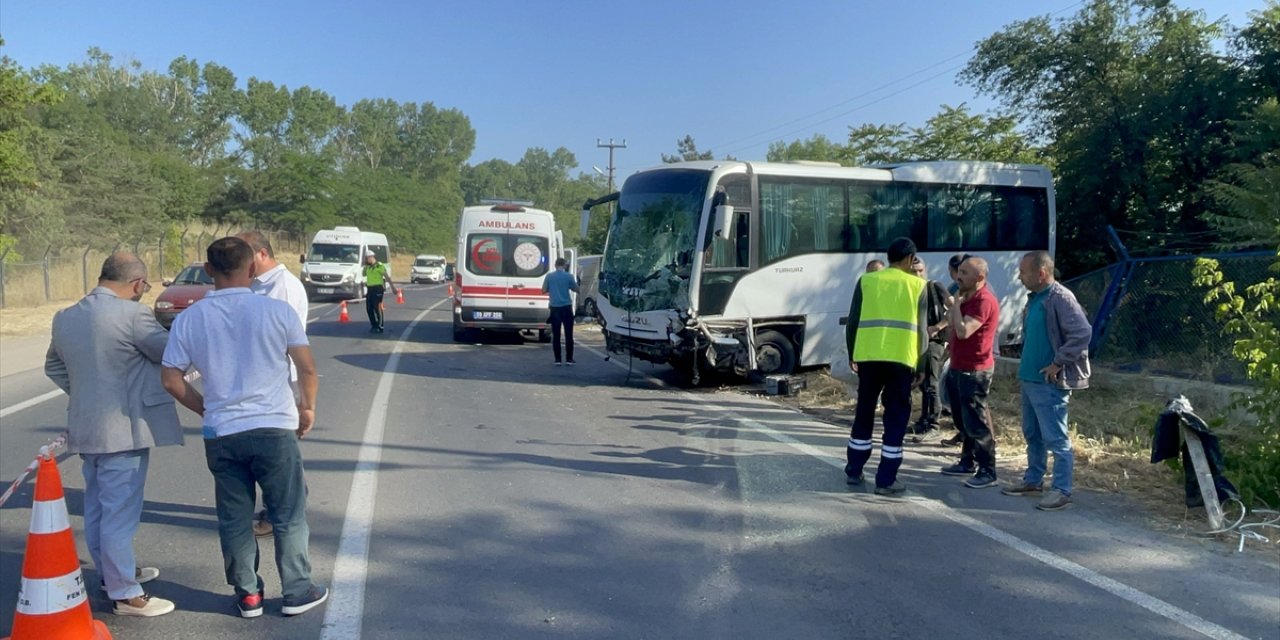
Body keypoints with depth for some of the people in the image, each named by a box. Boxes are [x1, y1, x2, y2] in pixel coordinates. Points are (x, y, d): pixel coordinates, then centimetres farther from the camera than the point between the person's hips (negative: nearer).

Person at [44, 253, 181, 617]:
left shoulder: (65, 317, 9)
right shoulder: (131, 313, -18)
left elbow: (54, 367, 21)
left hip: (85, 426, 9)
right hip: (123, 428, -8)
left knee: (98, 506, 20)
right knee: (120, 512, -2)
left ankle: (112, 572, 36)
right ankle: (124, 594, 5)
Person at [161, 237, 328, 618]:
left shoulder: (189, 319, 0)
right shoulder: (275, 310, -7)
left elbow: (170, 379, 2)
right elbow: (307, 368, -6)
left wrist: (207, 410, 16)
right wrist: (307, 407, 10)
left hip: (220, 433, 3)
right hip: (274, 428, -2)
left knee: (234, 520, 14)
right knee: (288, 516, 10)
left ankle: (247, 594, 23)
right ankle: (297, 592, 18)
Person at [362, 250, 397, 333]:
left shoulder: (379, 266, -6)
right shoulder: (367, 267, 15)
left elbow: (387, 277, -9)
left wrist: (392, 286, -13)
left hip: (377, 288, -7)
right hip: (370, 289, 8)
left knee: (377, 308, -6)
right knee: (369, 309, 7)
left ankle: (379, 327, 1)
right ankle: (374, 326, 19)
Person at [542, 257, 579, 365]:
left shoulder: (549, 276, -1)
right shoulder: (569, 276, -5)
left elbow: (544, 290, 6)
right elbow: (576, 289, 6)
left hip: (555, 308, 2)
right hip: (566, 307, -2)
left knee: (556, 335, 5)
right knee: (568, 335, 4)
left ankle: (557, 359, 4)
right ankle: (569, 359, 4)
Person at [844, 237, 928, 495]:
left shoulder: (866, 280, 10)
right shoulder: (918, 285, 7)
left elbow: (852, 322, 9)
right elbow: (921, 328, 6)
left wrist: (852, 354, 20)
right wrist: (920, 362, 15)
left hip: (868, 355, 2)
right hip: (901, 357, -2)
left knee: (864, 411, 16)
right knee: (896, 418, 5)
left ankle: (854, 471, 24)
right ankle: (886, 480, 6)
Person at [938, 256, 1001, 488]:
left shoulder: (984, 300, -19)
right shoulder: (968, 297, 13)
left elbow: (963, 331, -28)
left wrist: (956, 304, -18)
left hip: (975, 371, -10)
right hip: (959, 368, 10)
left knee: (976, 423, -6)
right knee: (962, 420, 17)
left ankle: (988, 472, 2)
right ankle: (968, 462, 28)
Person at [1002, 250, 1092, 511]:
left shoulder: (1060, 298, -16)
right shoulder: (1034, 298, 12)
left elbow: (1082, 333, -25)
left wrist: (1058, 364, -21)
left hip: (1050, 383, -9)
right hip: (1029, 379, 10)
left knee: (1055, 439, -3)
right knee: (1032, 434, 17)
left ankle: (1062, 491, 4)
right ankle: (1033, 481, 29)